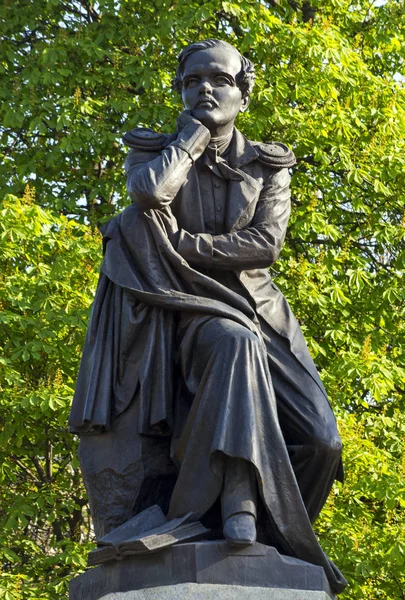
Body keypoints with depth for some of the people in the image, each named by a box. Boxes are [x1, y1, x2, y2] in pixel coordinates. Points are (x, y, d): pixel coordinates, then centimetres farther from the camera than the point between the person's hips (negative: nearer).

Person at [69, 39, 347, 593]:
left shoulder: (268, 166, 10)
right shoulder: (153, 151, 7)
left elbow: (266, 244, -6)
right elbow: (149, 192, -18)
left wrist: (179, 245, -13)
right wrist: (197, 129, -5)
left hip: (253, 307, 3)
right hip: (184, 309, -3)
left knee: (319, 438, -16)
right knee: (234, 343, -41)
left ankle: (271, 539, 1)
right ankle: (238, 495, -45)